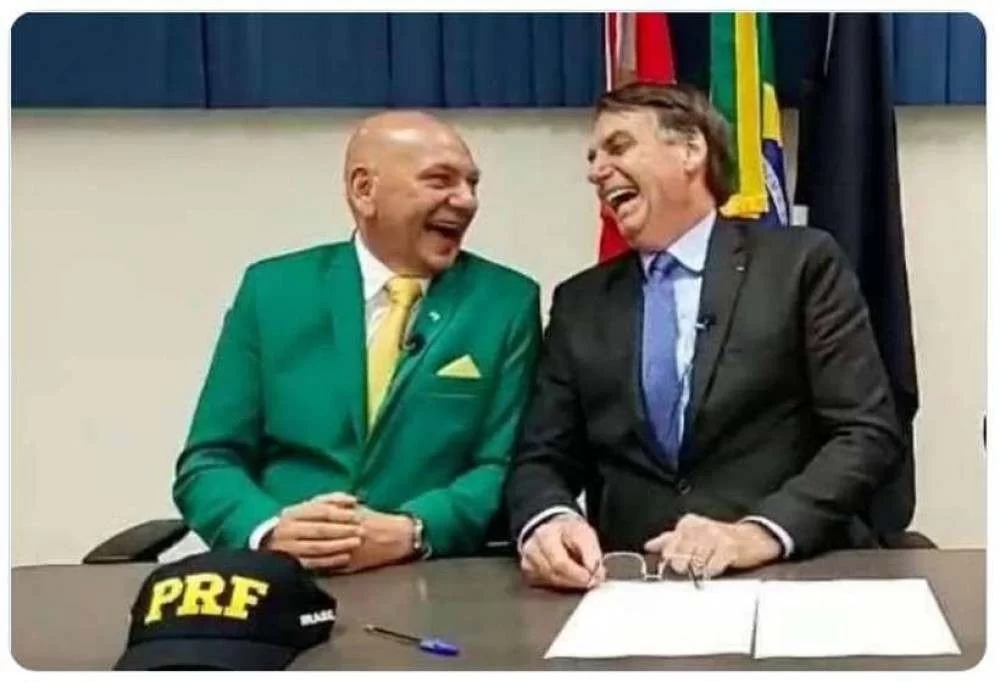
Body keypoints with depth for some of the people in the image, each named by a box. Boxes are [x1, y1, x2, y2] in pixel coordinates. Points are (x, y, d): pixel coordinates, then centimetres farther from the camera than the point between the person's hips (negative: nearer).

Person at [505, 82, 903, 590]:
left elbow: (870, 432, -4)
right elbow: (542, 458, 8)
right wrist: (546, 522, -15)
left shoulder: (801, 263, 3)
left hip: (792, 577, -2)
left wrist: (760, 533, -19)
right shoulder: (579, 303, 14)